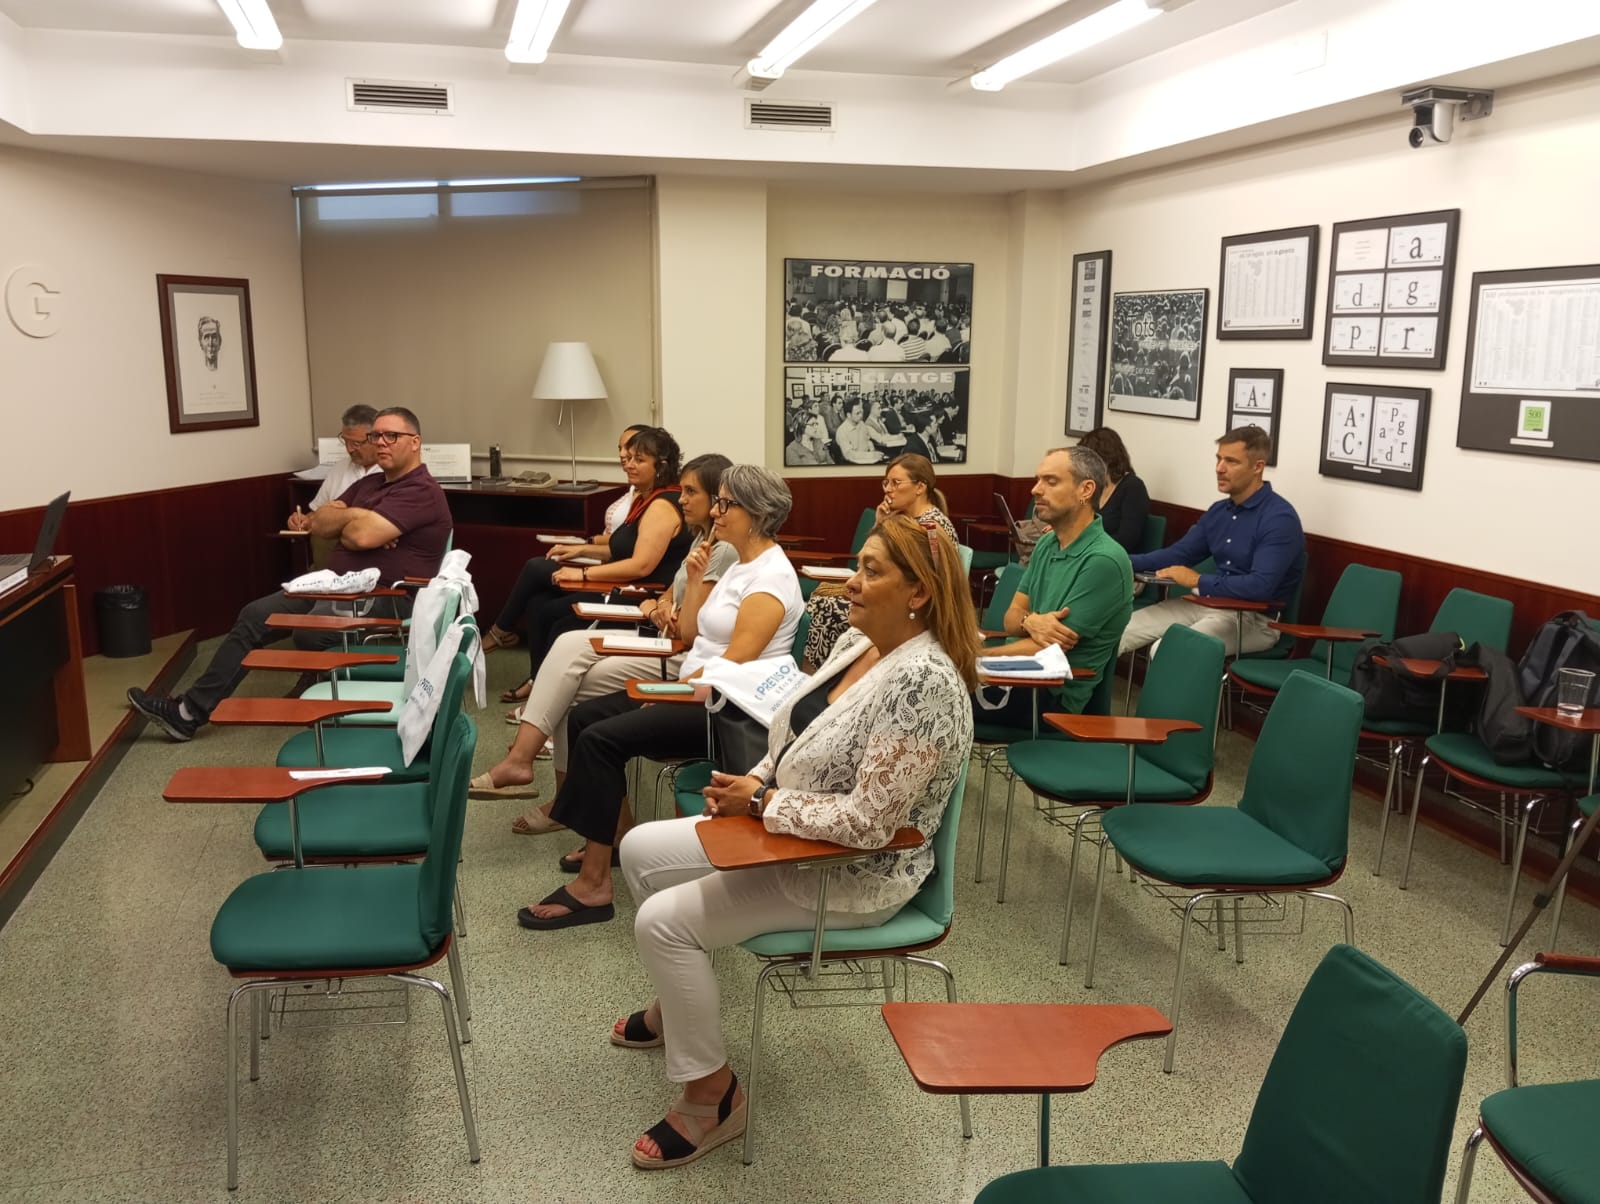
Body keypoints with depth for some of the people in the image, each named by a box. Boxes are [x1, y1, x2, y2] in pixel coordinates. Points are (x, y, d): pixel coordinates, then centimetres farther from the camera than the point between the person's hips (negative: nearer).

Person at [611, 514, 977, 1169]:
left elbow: (867, 821, -31)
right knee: (640, 849, 13)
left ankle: (714, 1096, 1)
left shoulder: (923, 681, -29)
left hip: (854, 873, -10)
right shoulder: (857, 640, 0)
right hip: (791, 836, 10)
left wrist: (761, 803, -20)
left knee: (663, 920, -17)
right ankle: (680, 1002, 34)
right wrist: (754, 781, -6)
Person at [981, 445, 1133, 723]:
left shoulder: (1104, 560, -19)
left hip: (1055, 697, -7)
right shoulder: (1046, 544, 10)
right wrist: (1031, 622, -17)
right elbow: (1011, 618, 8)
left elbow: (1052, 648, -20)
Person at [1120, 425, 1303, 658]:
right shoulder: (1219, 511, 10)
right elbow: (1178, 554, 16)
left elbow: (1261, 586, -27)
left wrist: (1198, 581, -19)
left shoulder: (1279, 518, -16)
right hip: (1209, 603, 8)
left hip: (1255, 618, -8)